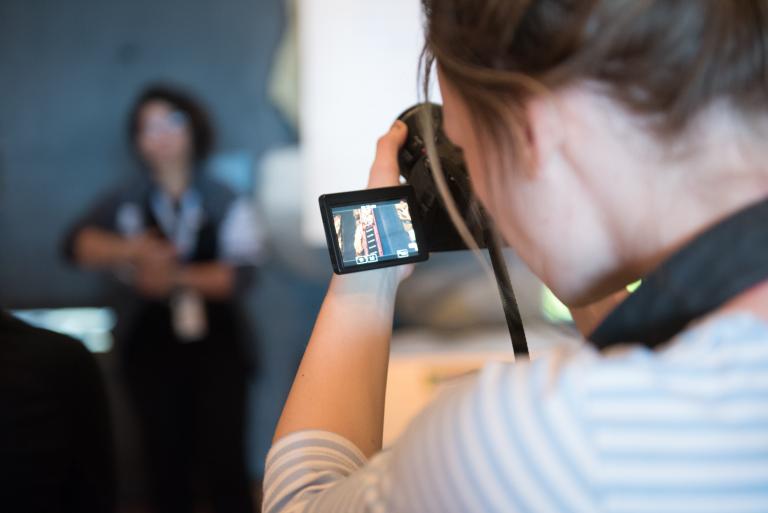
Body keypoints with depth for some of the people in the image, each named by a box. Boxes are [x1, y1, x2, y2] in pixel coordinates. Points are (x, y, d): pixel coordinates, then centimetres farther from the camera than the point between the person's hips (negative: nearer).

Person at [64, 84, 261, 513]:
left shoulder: (225, 202, 3)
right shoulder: (128, 201, 7)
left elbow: (239, 271, -8)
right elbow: (79, 243, -8)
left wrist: (180, 278, -23)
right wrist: (130, 249, -27)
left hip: (215, 347, -2)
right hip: (152, 347, 2)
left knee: (224, 462, -6)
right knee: (168, 463, 7)